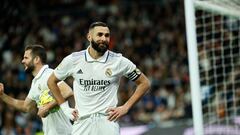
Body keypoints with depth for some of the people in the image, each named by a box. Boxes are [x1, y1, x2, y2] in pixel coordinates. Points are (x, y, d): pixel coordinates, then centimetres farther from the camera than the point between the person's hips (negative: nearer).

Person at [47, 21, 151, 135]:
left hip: (107, 122, -1)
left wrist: (125, 108, 1)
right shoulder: (73, 60, 2)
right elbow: (52, 81, 17)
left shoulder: (119, 61, -1)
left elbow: (144, 83, 8)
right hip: (81, 123, 2)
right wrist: (65, 108, 10)